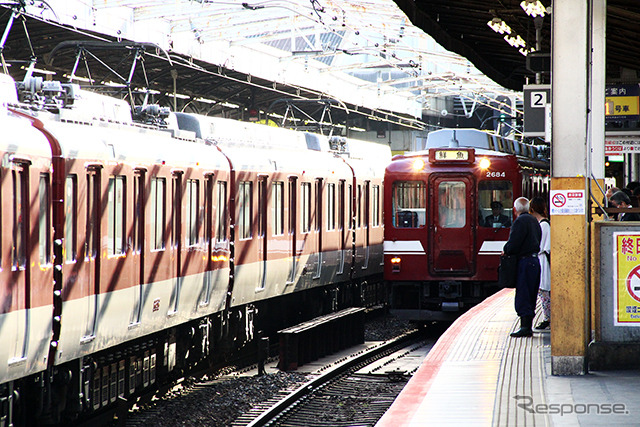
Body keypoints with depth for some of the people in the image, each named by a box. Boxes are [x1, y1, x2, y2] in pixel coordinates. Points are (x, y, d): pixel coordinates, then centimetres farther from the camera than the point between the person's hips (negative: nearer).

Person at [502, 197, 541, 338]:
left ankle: (525, 327, -10)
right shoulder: (534, 220, 16)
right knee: (530, 296, 12)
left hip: (525, 262, -9)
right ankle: (528, 326, 14)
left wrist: (506, 251, 2)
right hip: (534, 260, 9)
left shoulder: (520, 222, -12)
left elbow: (513, 243, -19)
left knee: (522, 296, -7)